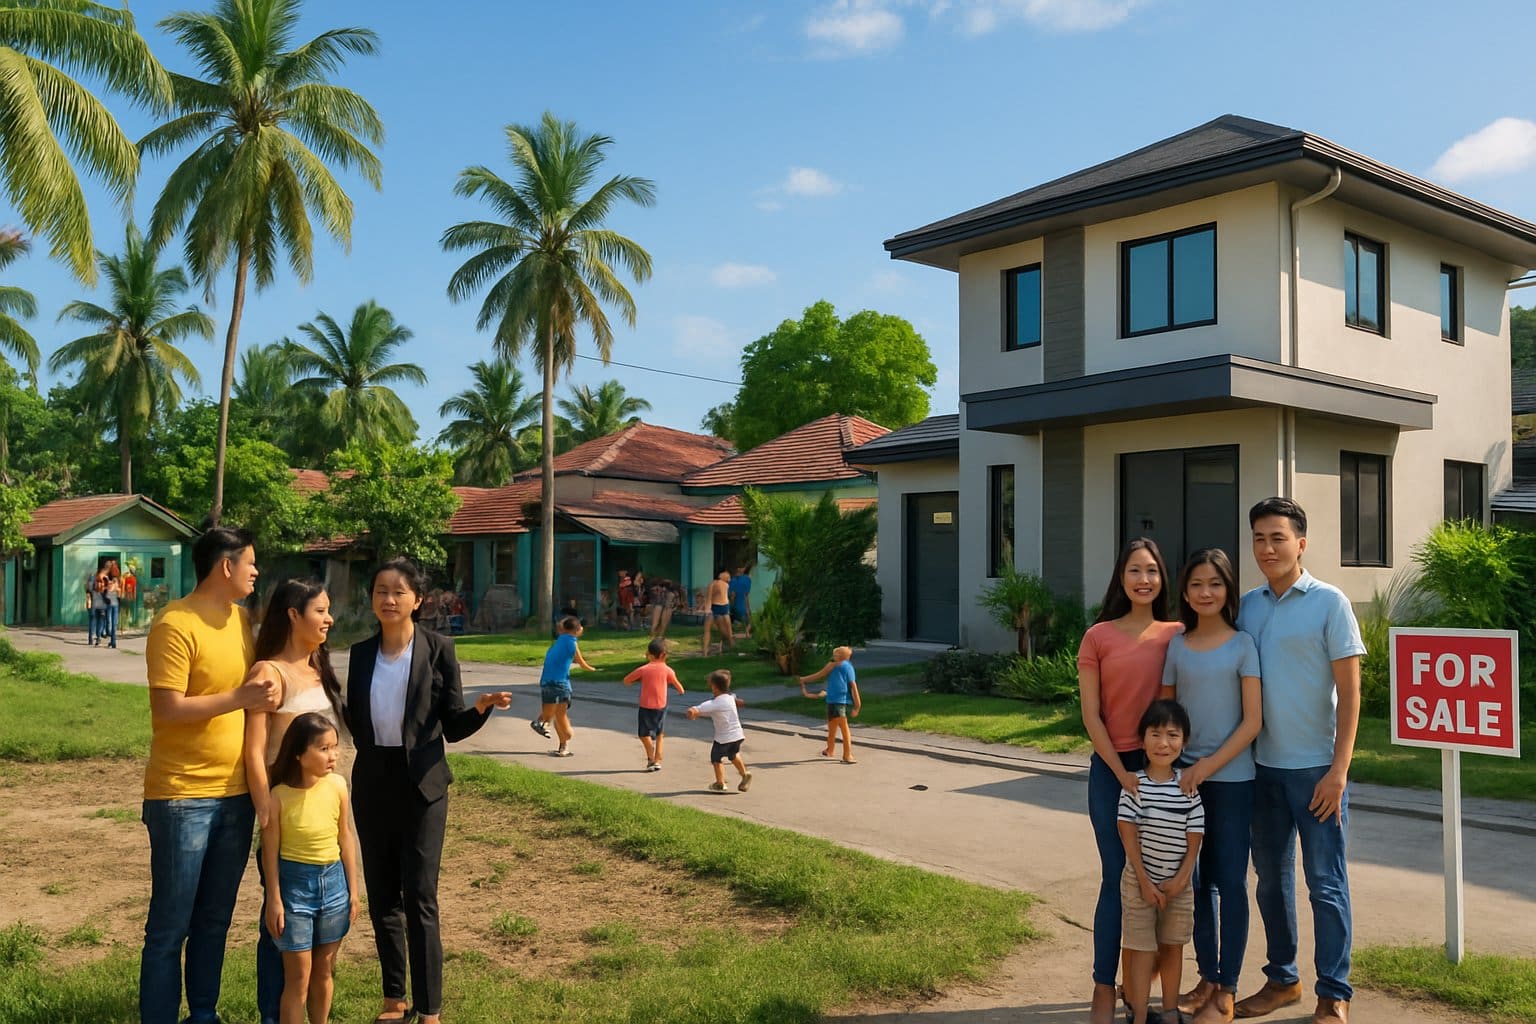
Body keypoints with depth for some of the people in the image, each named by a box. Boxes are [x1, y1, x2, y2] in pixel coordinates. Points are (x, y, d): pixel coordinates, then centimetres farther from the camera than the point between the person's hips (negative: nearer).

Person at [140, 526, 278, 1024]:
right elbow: (167, 708, -19)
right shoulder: (175, 625, -13)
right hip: (184, 795, -7)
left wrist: (265, 695, 4)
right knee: (171, 926, 2)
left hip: (237, 792, 7)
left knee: (215, 919, 16)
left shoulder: (241, 618, 9)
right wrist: (240, 698, -21)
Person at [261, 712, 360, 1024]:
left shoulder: (337, 785, -6)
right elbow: (270, 852, -8)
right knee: (298, 977, 2)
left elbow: (346, 838, 3)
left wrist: (353, 889, 6)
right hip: (295, 884, -3)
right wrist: (274, 900, -6)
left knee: (324, 971, 15)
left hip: (333, 882, 3)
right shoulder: (279, 796, -16)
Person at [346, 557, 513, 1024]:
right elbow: (355, 720, 9)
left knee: (419, 899, -4)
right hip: (372, 784, 4)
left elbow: (453, 727, -5)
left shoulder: (437, 649, -7)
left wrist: (482, 707, -23)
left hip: (421, 785, -4)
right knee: (381, 896, 11)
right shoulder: (361, 653, 5)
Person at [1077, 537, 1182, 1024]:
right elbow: (1091, 716, -3)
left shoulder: (1177, 636, 2)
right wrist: (1123, 773, -9)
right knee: (1117, 878, 3)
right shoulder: (1099, 636, -3)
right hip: (1113, 768, -2)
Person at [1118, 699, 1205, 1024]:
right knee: (1143, 950, 1)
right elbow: (1129, 836, -11)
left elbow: (1194, 838, -2)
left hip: (1179, 882, 2)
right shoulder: (1135, 785, -11)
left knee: (1173, 947, 13)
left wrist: (1180, 879, -8)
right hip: (1139, 881, -2)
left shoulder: (1188, 786, -5)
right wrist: (1145, 882, -11)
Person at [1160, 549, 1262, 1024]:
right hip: (1184, 775, 4)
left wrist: (1208, 766, -14)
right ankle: (1207, 978, 25)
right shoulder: (1176, 646, 5)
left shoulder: (1243, 645, -4)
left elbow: (1253, 721, -8)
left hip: (1231, 777, -3)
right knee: (1194, 878, 11)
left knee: (1229, 881, 3)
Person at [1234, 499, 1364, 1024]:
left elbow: (1349, 692, -8)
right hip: (1263, 765, 5)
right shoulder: (1246, 606, 6)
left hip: (1316, 767, -5)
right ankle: (1281, 979, 28)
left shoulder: (1329, 603, -7)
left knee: (1326, 884, 3)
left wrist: (1339, 770, -13)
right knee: (1271, 879, 14)